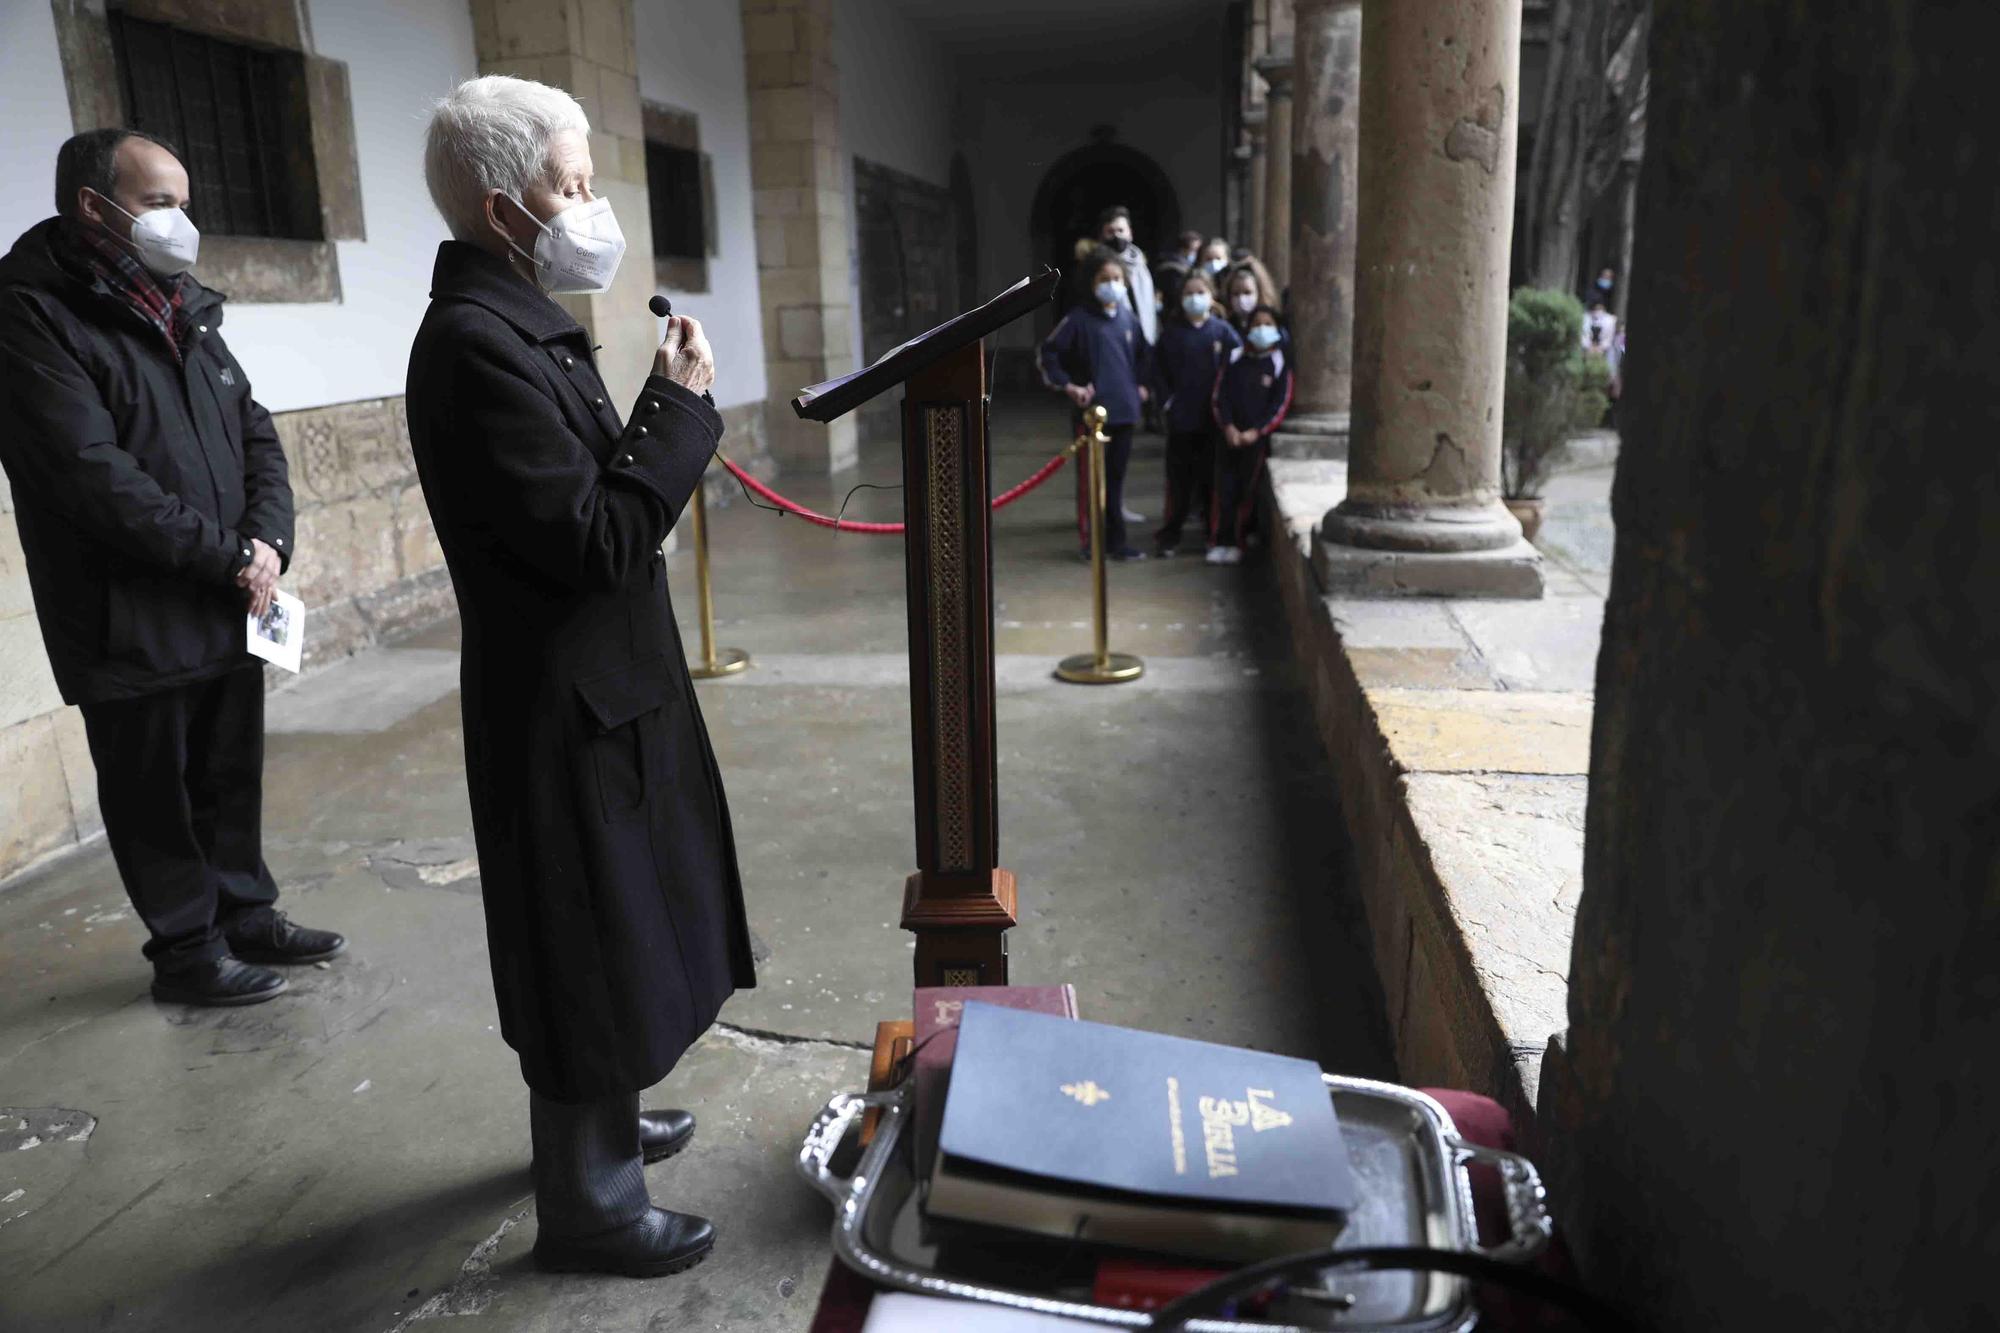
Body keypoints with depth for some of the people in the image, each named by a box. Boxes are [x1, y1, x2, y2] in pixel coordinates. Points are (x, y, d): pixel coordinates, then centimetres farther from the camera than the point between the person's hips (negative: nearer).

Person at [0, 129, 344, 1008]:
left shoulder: (186, 311, 13)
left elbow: (256, 434, 11)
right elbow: (93, 476, -20)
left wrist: (267, 543, -6)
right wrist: (229, 557, -17)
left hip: (229, 609, 7)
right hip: (131, 628, -7)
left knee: (232, 777, 16)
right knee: (156, 797, 7)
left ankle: (246, 914, 32)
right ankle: (188, 951, 22)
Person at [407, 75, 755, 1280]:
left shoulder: (518, 323, 9)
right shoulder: (477, 342, -22)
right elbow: (597, 540, -24)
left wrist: (663, 406, 4)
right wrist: (685, 409, -17)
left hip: (595, 681, 10)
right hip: (565, 699, -10)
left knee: (614, 932, 24)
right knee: (591, 951, 4)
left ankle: (598, 1122, 45)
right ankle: (590, 1206, 23)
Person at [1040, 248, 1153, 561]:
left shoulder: (1128, 318, 8)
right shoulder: (1079, 319, -7)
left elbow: (1145, 353, 24)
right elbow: (1049, 351, -8)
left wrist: (1142, 385, 16)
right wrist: (1068, 385, -13)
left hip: (1124, 409, 5)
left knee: (1116, 476, 11)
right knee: (1090, 477, 1)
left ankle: (1116, 541, 18)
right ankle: (1091, 541, 10)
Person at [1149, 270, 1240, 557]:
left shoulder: (1222, 330, 0)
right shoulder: (1172, 331, 2)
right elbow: (1158, 368, 5)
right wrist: (1165, 399, -4)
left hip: (1213, 416, 0)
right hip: (1181, 416, 0)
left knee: (1212, 477, 7)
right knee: (1179, 479, 3)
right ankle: (1169, 535, 9)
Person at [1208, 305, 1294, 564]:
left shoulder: (1279, 365, 3)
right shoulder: (1235, 361, 9)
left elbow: (1280, 406, -3)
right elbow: (1220, 395, 4)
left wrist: (1255, 432, -12)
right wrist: (1228, 427, -9)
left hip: (1257, 438, -2)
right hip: (1229, 435, 2)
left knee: (1247, 492, -1)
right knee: (1224, 489, -4)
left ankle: (1235, 543, 6)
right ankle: (1219, 542, 1)